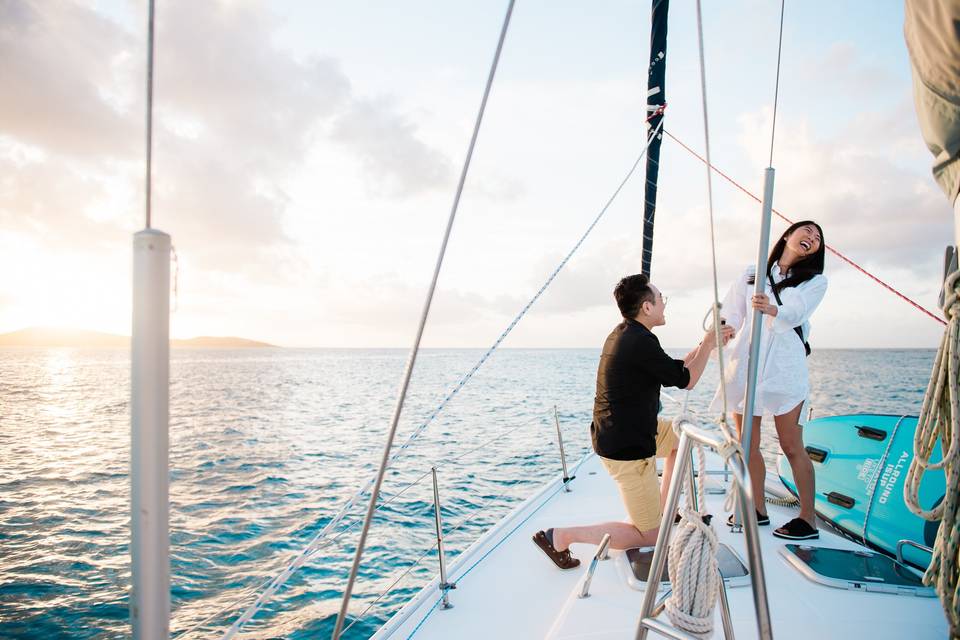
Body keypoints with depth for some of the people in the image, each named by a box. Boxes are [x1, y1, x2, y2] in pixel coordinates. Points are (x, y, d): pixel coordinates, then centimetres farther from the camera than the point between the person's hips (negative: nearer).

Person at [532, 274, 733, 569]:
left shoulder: (623, 333, 7)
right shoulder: (641, 342, -24)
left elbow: (674, 367, 18)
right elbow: (686, 380, -10)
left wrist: (707, 343, 16)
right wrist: (708, 344, 2)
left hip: (632, 431, 10)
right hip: (627, 449, -10)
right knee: (649, 536, 3)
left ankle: (663, 507, 34)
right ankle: (560, 536, 0)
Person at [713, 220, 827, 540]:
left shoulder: (815, 281, 10)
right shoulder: (751, 274, 15)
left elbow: (794, 313, -11)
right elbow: (730, 316, 7)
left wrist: (771, 309, -34)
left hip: (784, 369, -2)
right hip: (744, 366, 2)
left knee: (792, 447, -3)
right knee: (748, 445, 8)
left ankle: (808, 518, 8)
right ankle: (758, 509, 21)